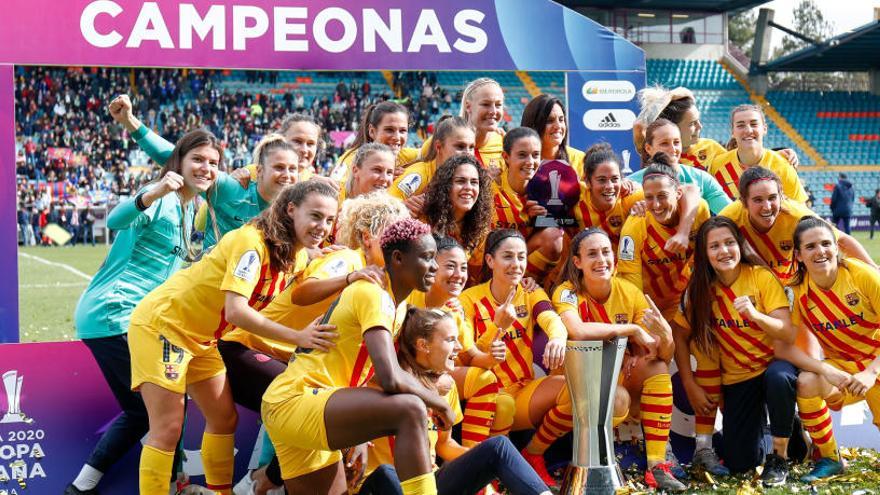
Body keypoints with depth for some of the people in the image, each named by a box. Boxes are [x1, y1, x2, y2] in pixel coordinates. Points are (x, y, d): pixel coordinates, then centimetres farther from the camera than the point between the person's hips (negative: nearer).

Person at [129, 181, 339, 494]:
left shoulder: (294, 256, 1)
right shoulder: (252, 241, -26)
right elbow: (236, 311, -34)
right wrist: (298, 338, -33)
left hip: (201, 337, 9)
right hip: (162, 324, -9)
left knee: (224, 419, 10)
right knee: (168, 429, -10)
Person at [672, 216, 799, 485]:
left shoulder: (762, 277, -15)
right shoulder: (699, 289, -7)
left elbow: (788, 334, -20)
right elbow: (680, 336, 2)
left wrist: (755, 315, -38)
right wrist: (691, 387, -5)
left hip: (774, 364, -2)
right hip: (736, 379, 2)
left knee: (778, 377, -39)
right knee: (739, 462, -6)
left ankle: (779, 456, -18)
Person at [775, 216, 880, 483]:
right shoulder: (799, 291, -12)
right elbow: (784, 345, -17)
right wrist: (826, 370, -33)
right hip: (840, 367, 2)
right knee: (806, 383, -29)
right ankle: (829, 460, -9)